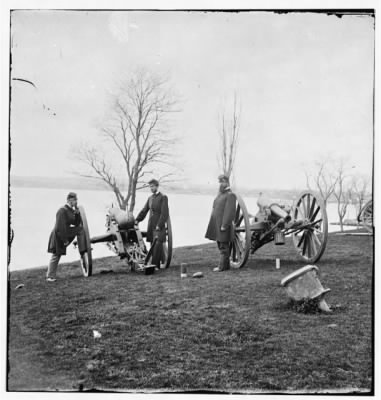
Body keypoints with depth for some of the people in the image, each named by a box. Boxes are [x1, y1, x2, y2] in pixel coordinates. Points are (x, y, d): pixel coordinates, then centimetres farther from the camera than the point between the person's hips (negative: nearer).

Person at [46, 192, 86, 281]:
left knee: (80, 229, 0)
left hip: (66, 234, 8)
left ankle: (83, 250, 2)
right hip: (58, 236, -8)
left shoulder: (72, 210, 3)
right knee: (56, 255, -1)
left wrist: (77, 213, -6)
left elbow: (76, 224, 8)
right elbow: (60, 227, -26)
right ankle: (50, 276, 10)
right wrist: (64, 240, -23)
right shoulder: (62, 211, -23)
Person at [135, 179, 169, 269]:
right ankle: (158, 265, 10)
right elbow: (144, 210, 16)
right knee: (153, 246, 5)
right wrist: (137, 220, 5)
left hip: (159, 226, -6)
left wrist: (159, 225, -16)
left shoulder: (163, 197, -4)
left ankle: (154, 265, -12)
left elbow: (164, 213, -11)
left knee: (157, 245, -11)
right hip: (151, 226, 6)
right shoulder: (150, 198, 16)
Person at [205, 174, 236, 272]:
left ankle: (222, 266, 1)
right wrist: (212, 224, 15)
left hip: (223, 225, -9)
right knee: (220, 245, 13)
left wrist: (224, 225, -22)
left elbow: (230, 211, -19)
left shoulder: (230, 195, -12)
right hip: (217, 225, 9)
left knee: (223, 246, -4)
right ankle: (226, 264, 20)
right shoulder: (220, 194, 15)